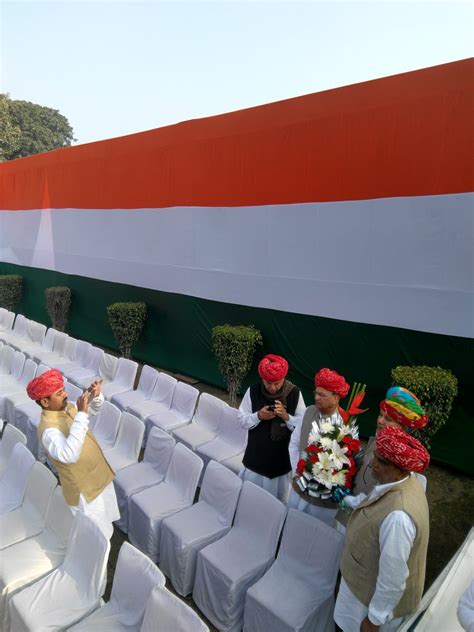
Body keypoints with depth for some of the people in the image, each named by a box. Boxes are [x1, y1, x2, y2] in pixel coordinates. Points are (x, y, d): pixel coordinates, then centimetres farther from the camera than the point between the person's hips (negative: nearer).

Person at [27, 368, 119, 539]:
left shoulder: (68, 408, -5)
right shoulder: (48, 429, -30)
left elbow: (96, 405, 11)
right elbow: (69, 455, -48)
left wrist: (96, 395, -14)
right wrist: (81, 414, -47)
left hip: (100, 476, 8)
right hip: (84, 490, -8)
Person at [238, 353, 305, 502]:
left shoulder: (295, 393, -12)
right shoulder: (253, 391, -11)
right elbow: (242, 420, -3)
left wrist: (286, 417, -25)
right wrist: (258, 416, -22)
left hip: (282, 458, 0)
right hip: (256, 457, 1)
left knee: (278, 499, 17)